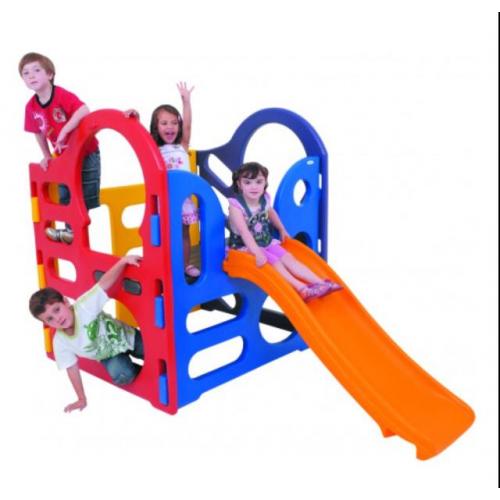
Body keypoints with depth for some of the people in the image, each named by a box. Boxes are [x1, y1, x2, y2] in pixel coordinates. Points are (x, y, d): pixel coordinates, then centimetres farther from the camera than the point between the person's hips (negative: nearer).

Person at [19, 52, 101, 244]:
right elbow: (39, 133, 8)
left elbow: (84, 110, -39)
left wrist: (64, 131, -43)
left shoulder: (62, 95, -23)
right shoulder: (31, 107, -5)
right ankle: (71, 229, 26)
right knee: (65, 195, 13)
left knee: (85, 194, -3)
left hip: (86, 151, -6)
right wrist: (46, 156, 6)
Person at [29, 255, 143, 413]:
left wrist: (123, 260, -52)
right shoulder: (60, 343, -20)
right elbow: (72, 369, -11)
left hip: (126, 337, -1)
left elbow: (104, 284, -40)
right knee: (122, 376, -26)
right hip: (110, 356, 1)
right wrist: (82, 399, -7)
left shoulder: (84, 306, -31)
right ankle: (141, 372, 6)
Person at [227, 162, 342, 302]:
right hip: (246, 247, -6)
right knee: (275, 263, -22)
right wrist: (257, 253, -39)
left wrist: (282, 230, 26)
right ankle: (302, 289, -30)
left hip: (266, 242, 6)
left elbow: (271, 213, 20)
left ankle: (319, 282, -15)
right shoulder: (236, 206, -25)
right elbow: (244, 232, -33)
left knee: (288, 258, -9)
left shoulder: (264, 199, -5)